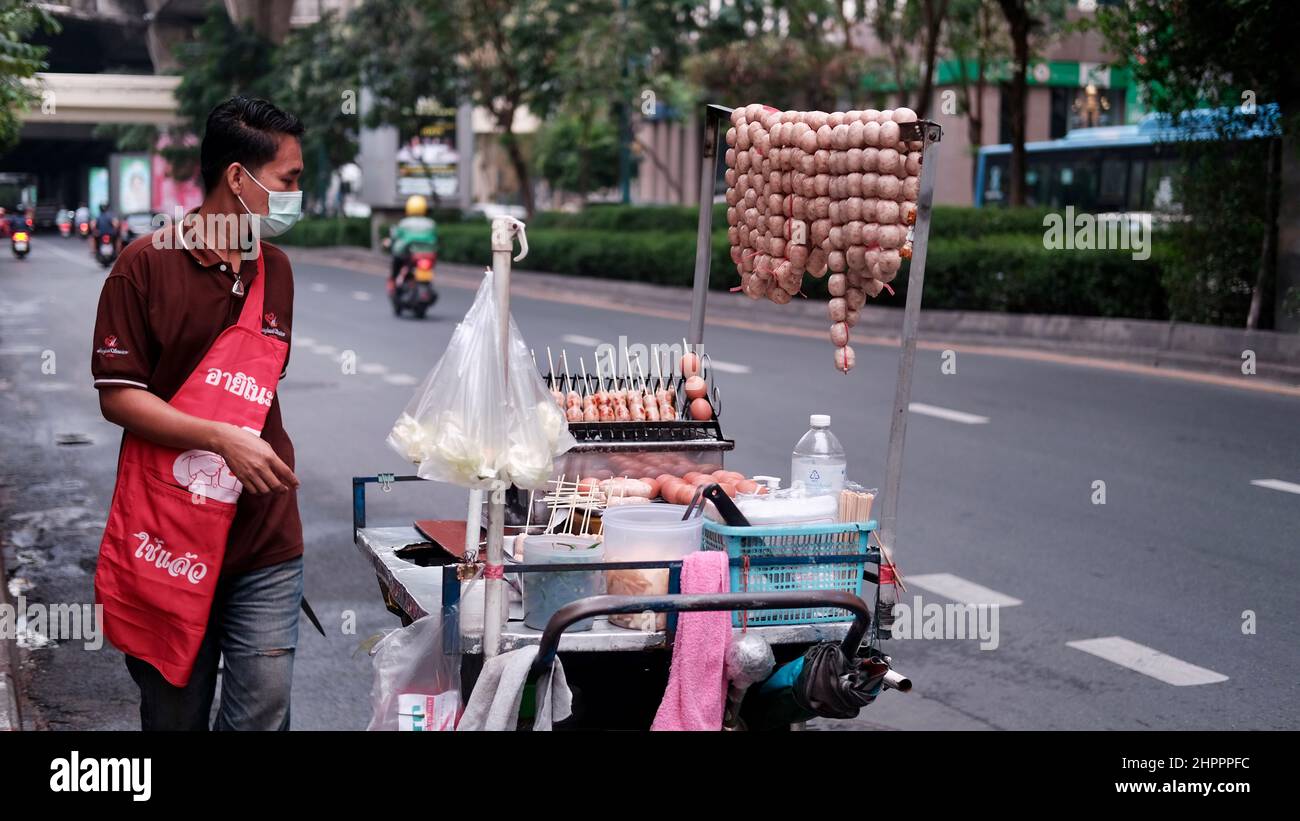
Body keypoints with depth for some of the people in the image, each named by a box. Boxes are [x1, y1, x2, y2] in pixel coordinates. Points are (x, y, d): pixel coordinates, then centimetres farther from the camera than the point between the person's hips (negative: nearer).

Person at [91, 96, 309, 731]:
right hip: (168, 537, -4)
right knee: (173, 715, 9)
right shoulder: (148, 264, -6)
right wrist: (223, 439, -18)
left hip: (266, 544, 4)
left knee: (263, 714, -2)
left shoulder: (276, 271, 11)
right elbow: (116, 396, -9)